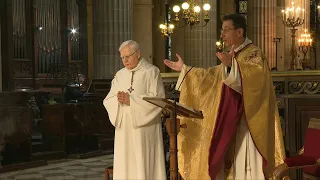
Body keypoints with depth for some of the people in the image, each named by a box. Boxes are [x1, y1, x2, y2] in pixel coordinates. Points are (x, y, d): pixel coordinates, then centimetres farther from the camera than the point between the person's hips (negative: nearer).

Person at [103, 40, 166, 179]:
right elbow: (108, 101, 9)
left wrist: (131, 100, -15)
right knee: (125, 164, 3)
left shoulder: (151, 72, -2)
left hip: (144, 129, -5)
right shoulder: (119, 75, 13)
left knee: (143, 164, -5)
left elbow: (158, 99, -11)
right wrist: (118, 100, -14)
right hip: (124, 128, 5)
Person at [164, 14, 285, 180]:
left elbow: (251, 78, -30)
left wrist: (231, 65, -47)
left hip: (246, 122, -9)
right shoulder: (232, 57, 17)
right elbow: (213, 76, 28)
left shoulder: (254, 54, -9)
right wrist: (184, 69, 28)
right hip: (230, 123, 9)